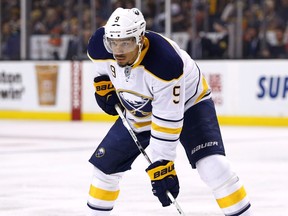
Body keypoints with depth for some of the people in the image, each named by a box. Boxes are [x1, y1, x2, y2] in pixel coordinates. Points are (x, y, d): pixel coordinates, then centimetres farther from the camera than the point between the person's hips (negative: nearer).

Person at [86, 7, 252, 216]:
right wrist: (103, 84, -2)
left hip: (188, 104, -6)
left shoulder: (164, 62, -40)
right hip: (139, 113, 6)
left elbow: (167, 119, -36)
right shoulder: (102, 46, -22)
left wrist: (161, 164, -35)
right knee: (106, 164, 4)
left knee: (213, 165, -26)